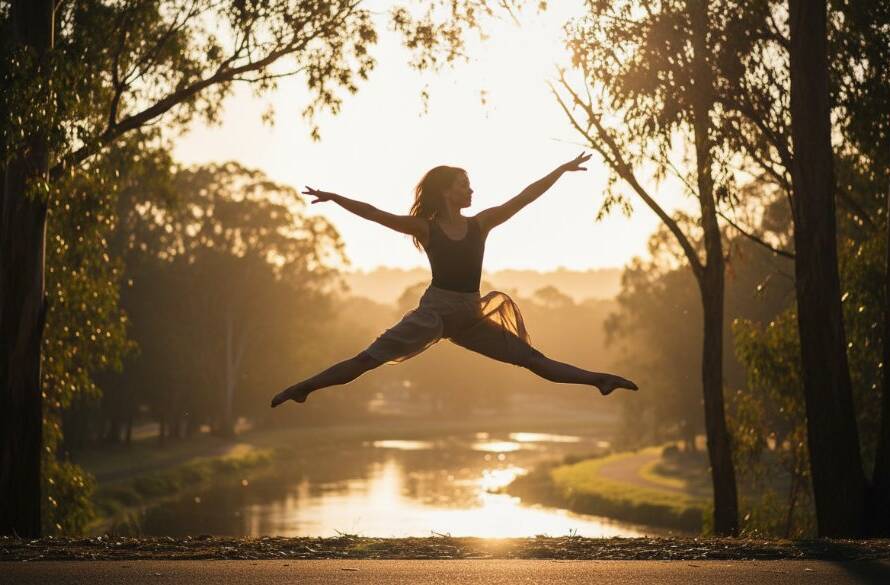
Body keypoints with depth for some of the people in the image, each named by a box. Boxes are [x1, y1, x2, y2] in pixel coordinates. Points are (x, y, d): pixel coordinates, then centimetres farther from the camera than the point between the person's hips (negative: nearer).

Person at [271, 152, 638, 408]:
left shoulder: (480, 224, 4)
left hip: (471, 317, 3)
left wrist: (562, 169, 1)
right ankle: (304, 388, -14)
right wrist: (334, 198, -19)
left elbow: (524, 198, 3)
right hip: (434, 312, -3)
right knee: (368, 359, -12)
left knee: (531, 359, 5)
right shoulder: (425, 228, -4)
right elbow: (375, 214, -10)